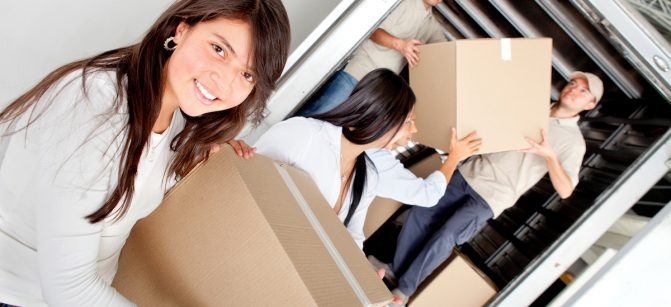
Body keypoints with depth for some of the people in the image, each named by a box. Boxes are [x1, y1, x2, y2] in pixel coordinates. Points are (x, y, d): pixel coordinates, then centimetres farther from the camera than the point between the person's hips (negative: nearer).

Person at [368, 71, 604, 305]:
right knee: (421, 213, -3)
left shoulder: (574, 142, -3)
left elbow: (565, 190, -13)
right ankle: (395, 270, 13)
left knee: (444, 237, -18)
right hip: (470, 174, 5)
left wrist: (550, 156, -28)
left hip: (491, 197, -5)